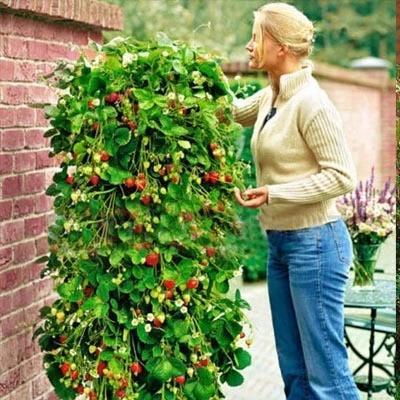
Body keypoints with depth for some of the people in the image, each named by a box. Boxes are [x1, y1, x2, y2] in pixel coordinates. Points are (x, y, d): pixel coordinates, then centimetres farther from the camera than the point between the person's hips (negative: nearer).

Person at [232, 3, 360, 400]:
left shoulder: (310, 102, -17)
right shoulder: (270, 97, 9)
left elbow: (342, 176, -17)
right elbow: (235, 112, 31)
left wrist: (275, 193, -21)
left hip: (314, 242, -9)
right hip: (280, 243, 9)